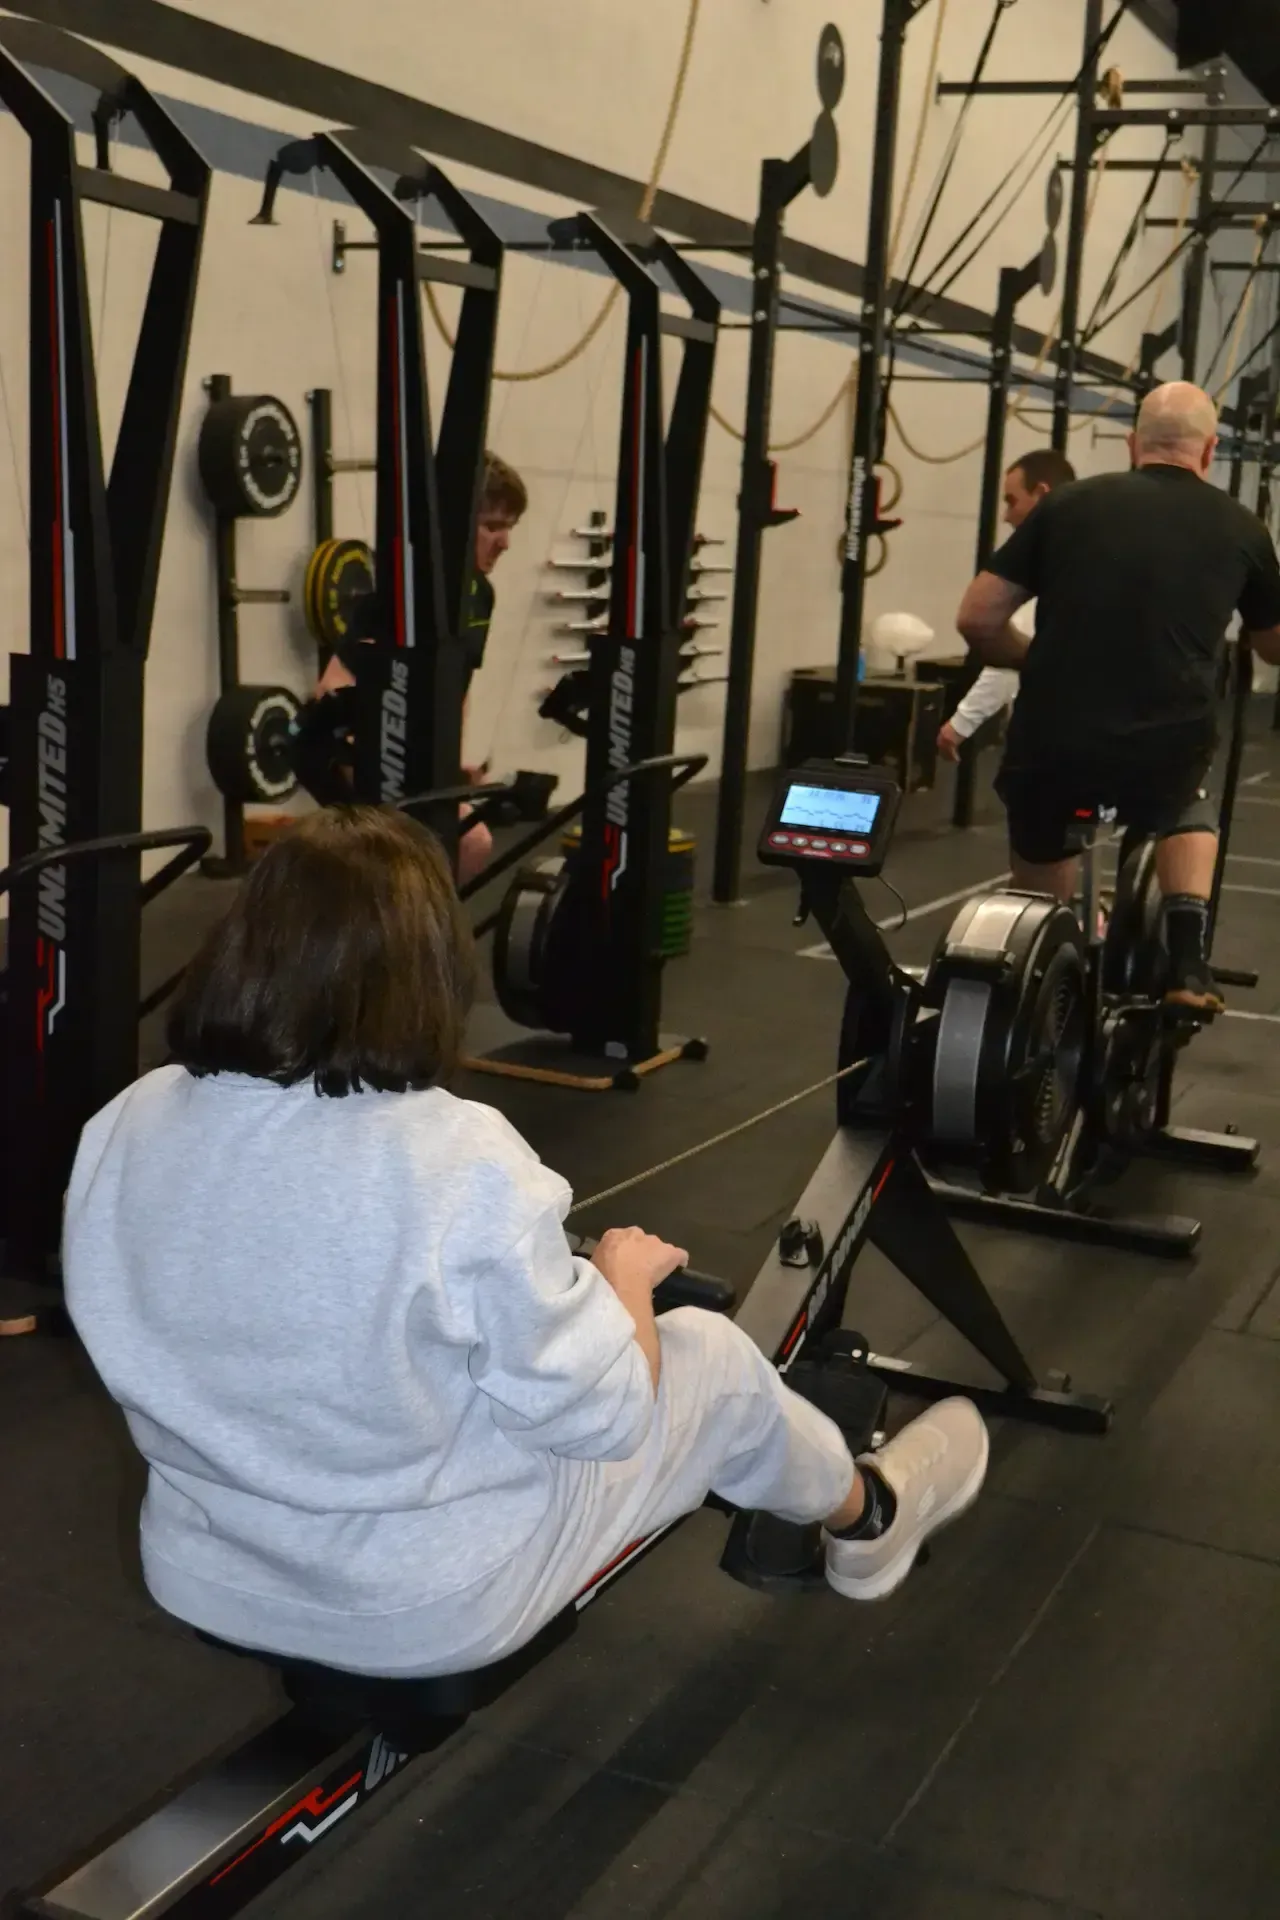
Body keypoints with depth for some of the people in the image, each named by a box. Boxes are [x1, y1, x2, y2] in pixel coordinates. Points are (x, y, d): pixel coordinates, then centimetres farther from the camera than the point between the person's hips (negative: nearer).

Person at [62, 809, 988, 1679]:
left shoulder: (122, 1129, -12)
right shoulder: (462, 1165, -30)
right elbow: (597, 1415, -20)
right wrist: (625, 1275, 0)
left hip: (201, 1574, 6)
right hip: (431, 1607, -5)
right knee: (710, 1353, 17)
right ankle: (868, 1517, 47)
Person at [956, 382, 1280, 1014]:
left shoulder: (1069, 504, 7)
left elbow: (977, 619, 5)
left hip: (1048, 753, 0)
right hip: (1165, 759, 0)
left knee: (1039, 860, 31)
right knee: (1189, 811, 35)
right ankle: (1188, 964, 20)